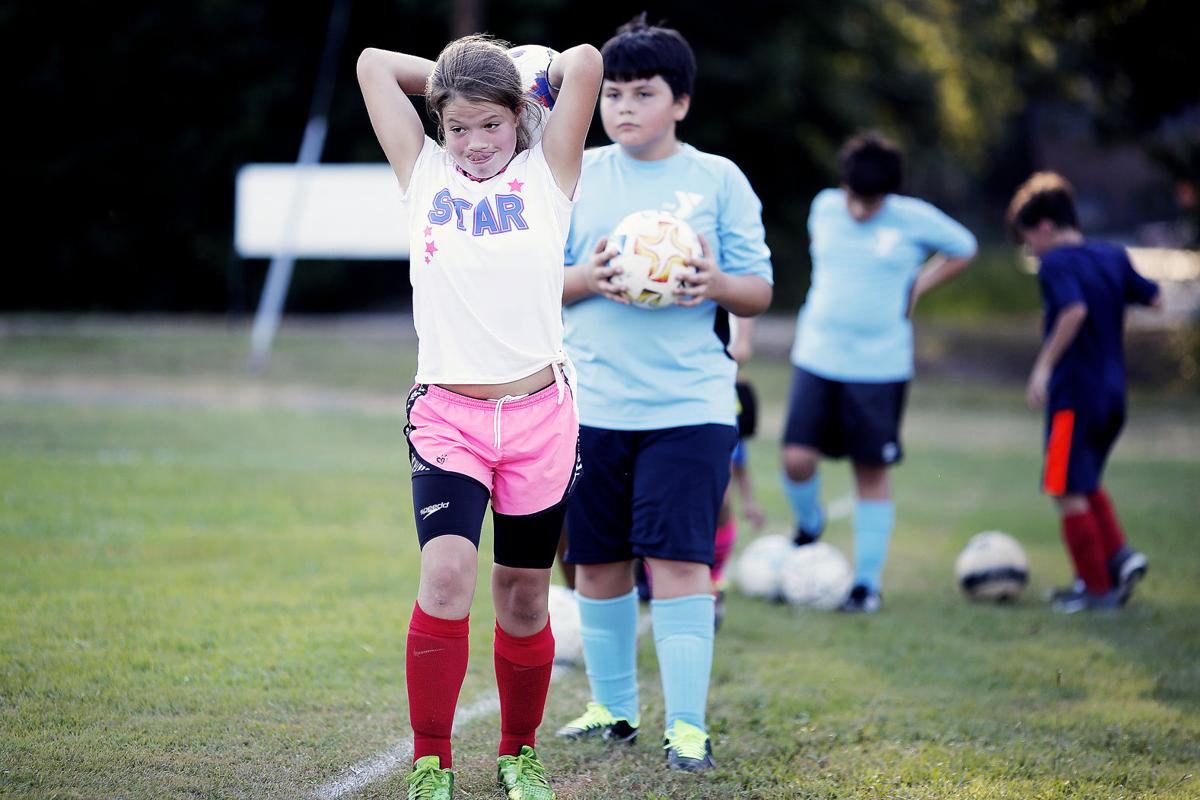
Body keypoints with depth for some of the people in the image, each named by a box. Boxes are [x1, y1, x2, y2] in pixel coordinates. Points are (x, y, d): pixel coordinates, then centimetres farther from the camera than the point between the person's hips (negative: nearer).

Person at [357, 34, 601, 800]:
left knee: (524, 598, 9)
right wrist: (457, 78, 15)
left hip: (539, 416, 1)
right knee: (446, 576, -19)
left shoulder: (546, 176, 5)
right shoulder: (425, 174, 8)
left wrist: (519, 86, 12)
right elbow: (373, 63, 9)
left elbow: (585, 63, -4)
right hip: (447, 415, 0)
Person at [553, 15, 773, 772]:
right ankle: (613, 706, 25)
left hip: (689, 404, -2)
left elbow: (760, 291, 6)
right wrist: (586, 279, -12)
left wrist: (716, 283, -16)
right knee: (597, 560, 9)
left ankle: (688, 724, -4)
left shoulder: (718, 179, 4)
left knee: (679, 558, -9)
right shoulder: (578, 176, 8)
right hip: (591, 403, 3)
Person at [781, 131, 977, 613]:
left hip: (881, 365, -2)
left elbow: (963, 249, 9)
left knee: (872, 472, 2)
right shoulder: (825, 207, 1)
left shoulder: (913, 220, -7)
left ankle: (868, 581, 11)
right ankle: (809, 526, 24)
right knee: (797, 459, -9)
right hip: (817, 356, 2)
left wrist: (915, 289, 3)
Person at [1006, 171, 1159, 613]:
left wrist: (1044, 366, -26)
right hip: (1113, 392, 8)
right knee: (1088, 484, 24)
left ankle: (1097, 587, 5)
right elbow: (1154, 298, 12)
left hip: (1074, 393, -8)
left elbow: (1074, 311, -30)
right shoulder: (1113, 257, 8)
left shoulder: (1056, 264, -14)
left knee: (1069, 491, 2)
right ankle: (1120, 555, 7)